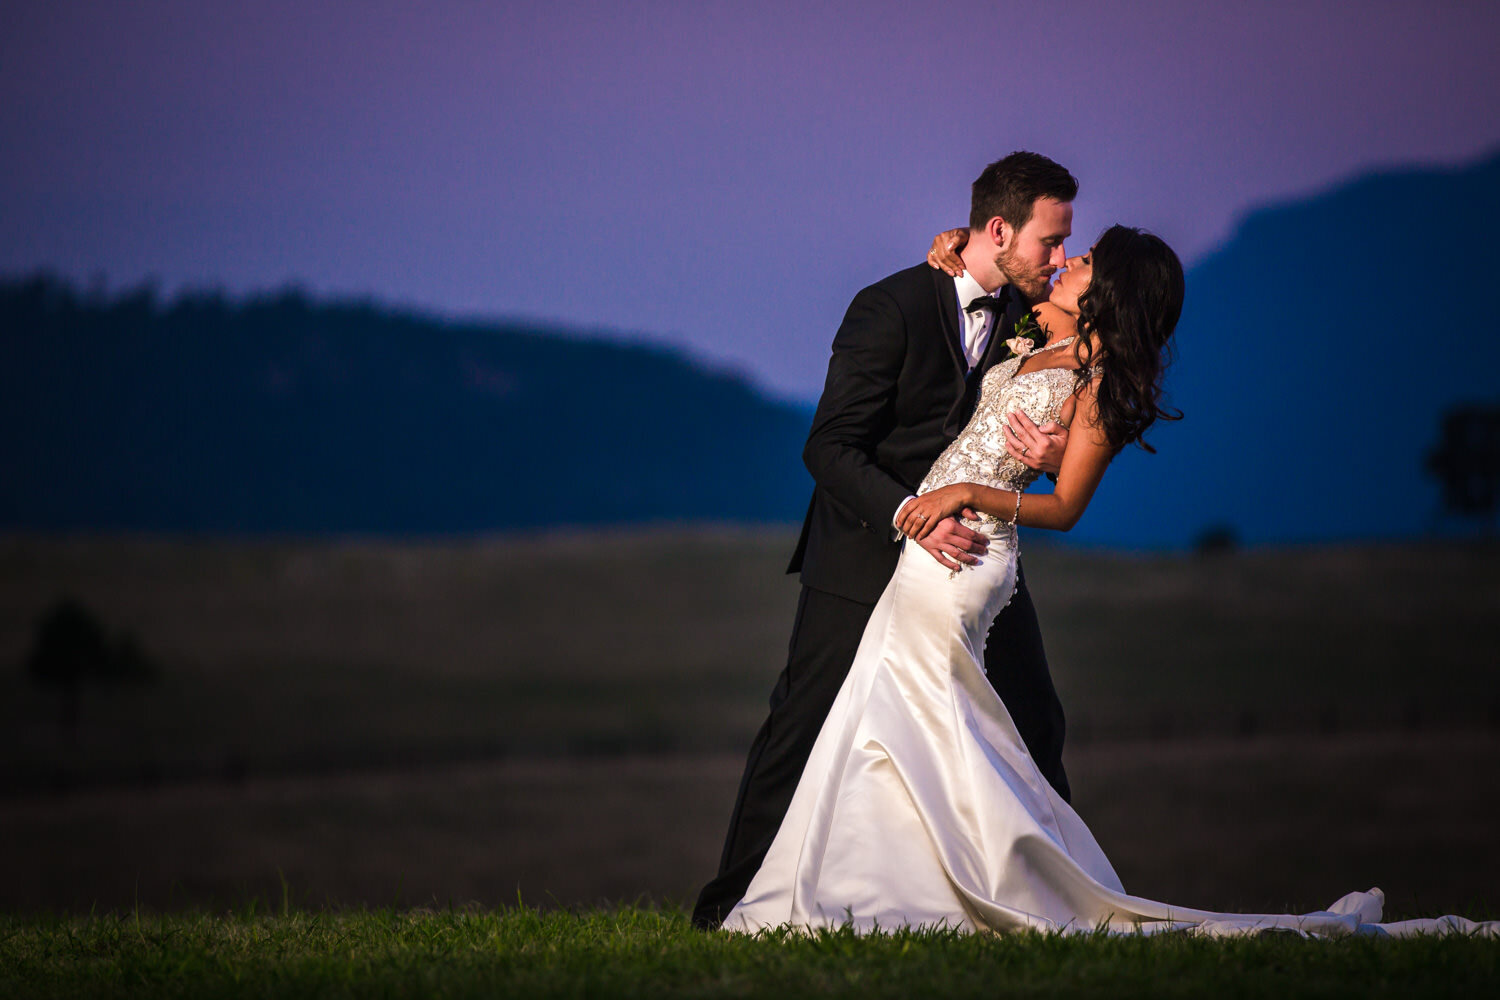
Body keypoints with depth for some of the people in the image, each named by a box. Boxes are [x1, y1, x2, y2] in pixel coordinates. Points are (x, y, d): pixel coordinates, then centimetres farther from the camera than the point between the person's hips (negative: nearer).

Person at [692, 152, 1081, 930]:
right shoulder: (889, 310, -19)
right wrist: (910, 515, -34)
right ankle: (732, 901, 7)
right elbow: (828, 447, -20)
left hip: (968, 544, 6)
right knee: (804, 727, -3)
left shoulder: (1028, 317, 0)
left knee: (1032, 730, 6)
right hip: (867, 549, -5)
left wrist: (1056, 450, -23)